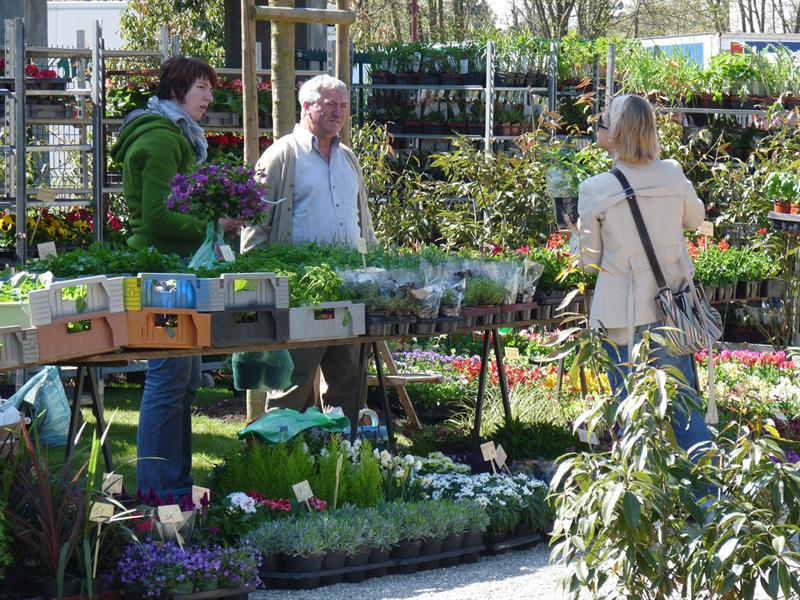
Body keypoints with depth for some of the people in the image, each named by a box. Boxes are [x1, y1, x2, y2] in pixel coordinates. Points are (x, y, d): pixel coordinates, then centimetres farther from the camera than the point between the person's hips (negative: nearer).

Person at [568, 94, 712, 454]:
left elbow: (589, 260, -1)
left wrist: (577, 235, 18)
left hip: (624, 319, -3)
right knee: (684, 407, 11)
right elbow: (695, 218, 18)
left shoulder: (595, 191, -12)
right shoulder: (673, 175, -3)